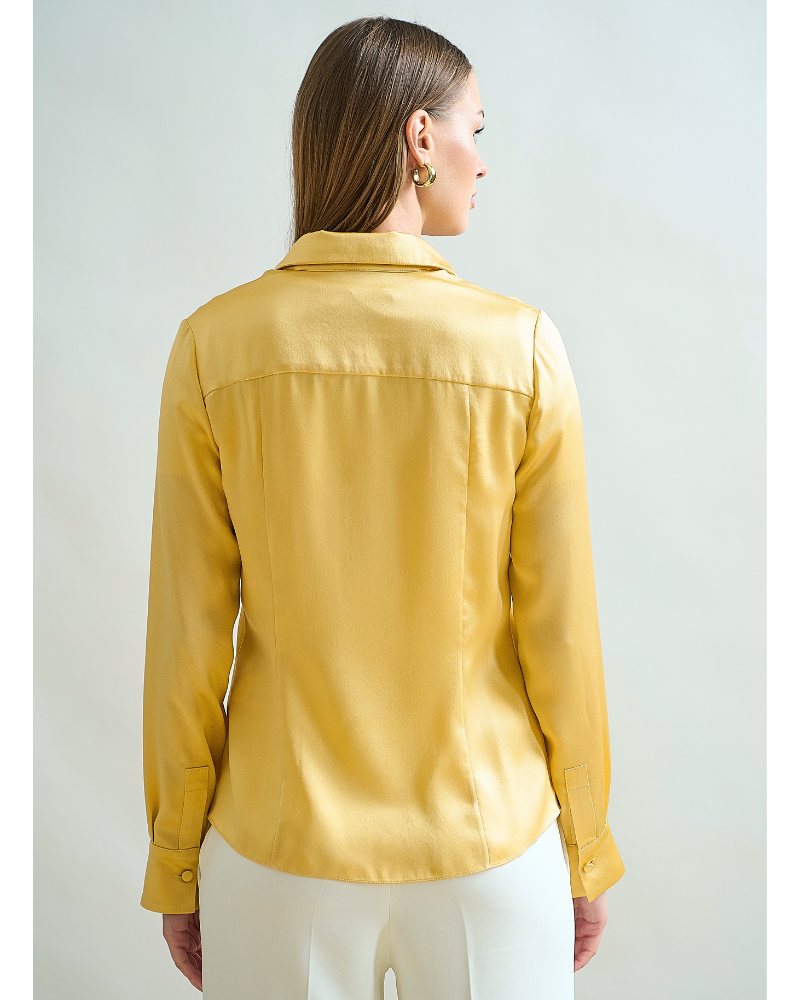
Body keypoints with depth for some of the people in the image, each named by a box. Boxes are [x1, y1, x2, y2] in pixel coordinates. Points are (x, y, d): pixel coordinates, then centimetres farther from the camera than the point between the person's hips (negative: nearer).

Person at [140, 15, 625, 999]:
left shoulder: (213, 346, -12)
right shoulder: (521, 349, -14)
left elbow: (187, 636, -9)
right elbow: (559, 631, -9)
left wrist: (175, 867, 5)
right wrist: (586, 856, 6)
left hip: (281, 848, 1)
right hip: (485, 848, 0)